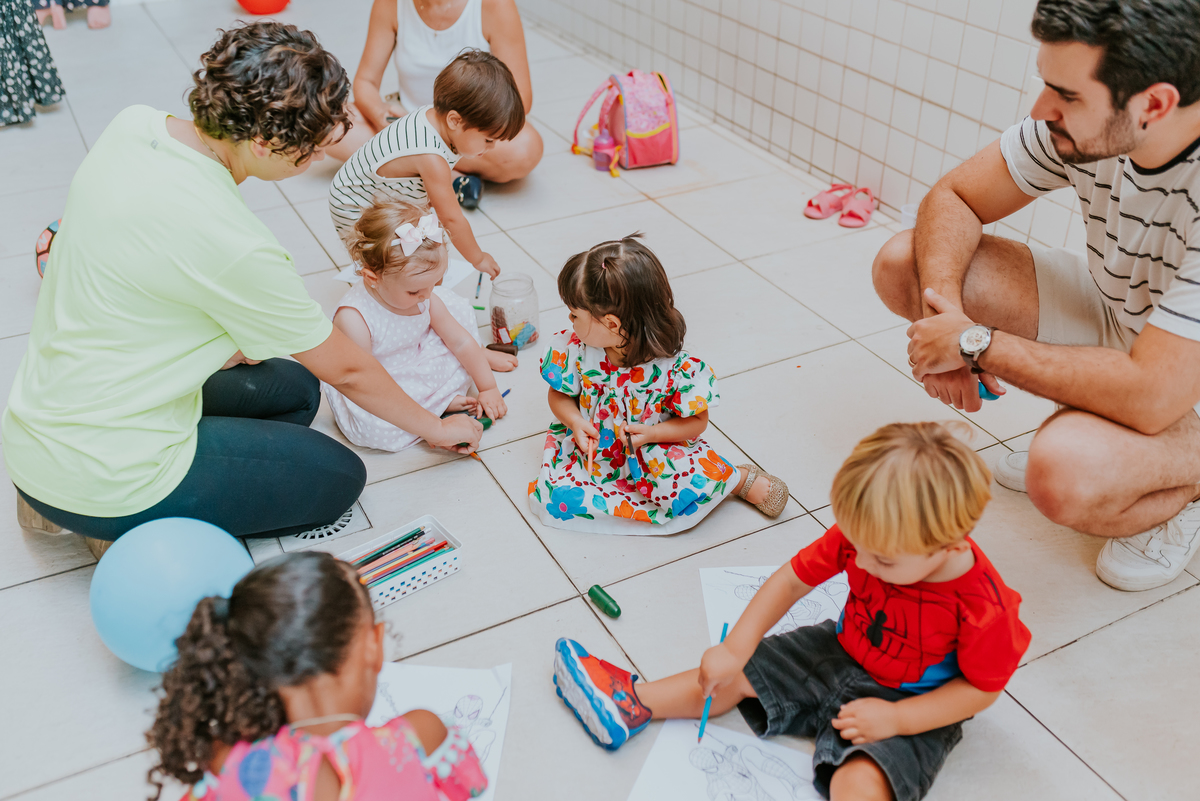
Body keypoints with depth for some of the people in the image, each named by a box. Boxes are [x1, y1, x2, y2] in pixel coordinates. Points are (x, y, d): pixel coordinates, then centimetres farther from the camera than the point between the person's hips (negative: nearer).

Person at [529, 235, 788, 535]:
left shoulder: (676, 367, -23)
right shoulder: (574, 348, -14)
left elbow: (697, 421, -10)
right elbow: (560, 395, 1)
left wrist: (652, 434, -26)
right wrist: (576, 422, -20)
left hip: (654, 453, -3)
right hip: (590, 447, 3)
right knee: (552, 499, -21)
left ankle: (740, 479, 3)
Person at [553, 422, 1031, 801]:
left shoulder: (983, 607, -32)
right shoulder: (861, 536, -21)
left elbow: (982, 688, -17)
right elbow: (793, 579, -10)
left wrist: (895, 719, -24)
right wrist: (735, 650, -14)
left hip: (910, 706, -5)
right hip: (838, 653, 5)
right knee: (736, 676, 3)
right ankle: (630, 705, 12)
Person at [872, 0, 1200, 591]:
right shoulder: (1083, 121, -18)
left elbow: (1152, 396, -40)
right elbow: (953, 198, -6)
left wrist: (976, 343, -31)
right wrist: (944, 307, -26)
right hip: (1111, 315, 7)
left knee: (1062, 476, -40)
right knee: (902, 263, -8)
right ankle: (1076, 436, 6)